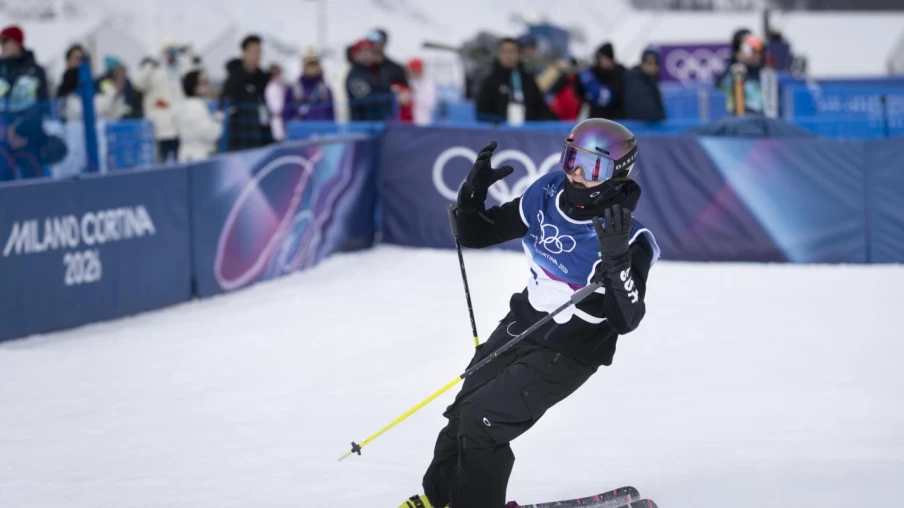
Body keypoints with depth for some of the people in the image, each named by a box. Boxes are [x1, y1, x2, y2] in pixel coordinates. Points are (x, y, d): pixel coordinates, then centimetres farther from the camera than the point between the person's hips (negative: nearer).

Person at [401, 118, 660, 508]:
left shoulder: (629, 239, -24)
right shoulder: (546, 196, -6)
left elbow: (626, 321, -31)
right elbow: (476, 234, 3)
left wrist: (617, 258, -44)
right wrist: (473, 191, -16)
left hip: (567, 355, -7)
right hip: (519, 326, 7)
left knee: (481, 421, -15)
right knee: (462, 412, 15)